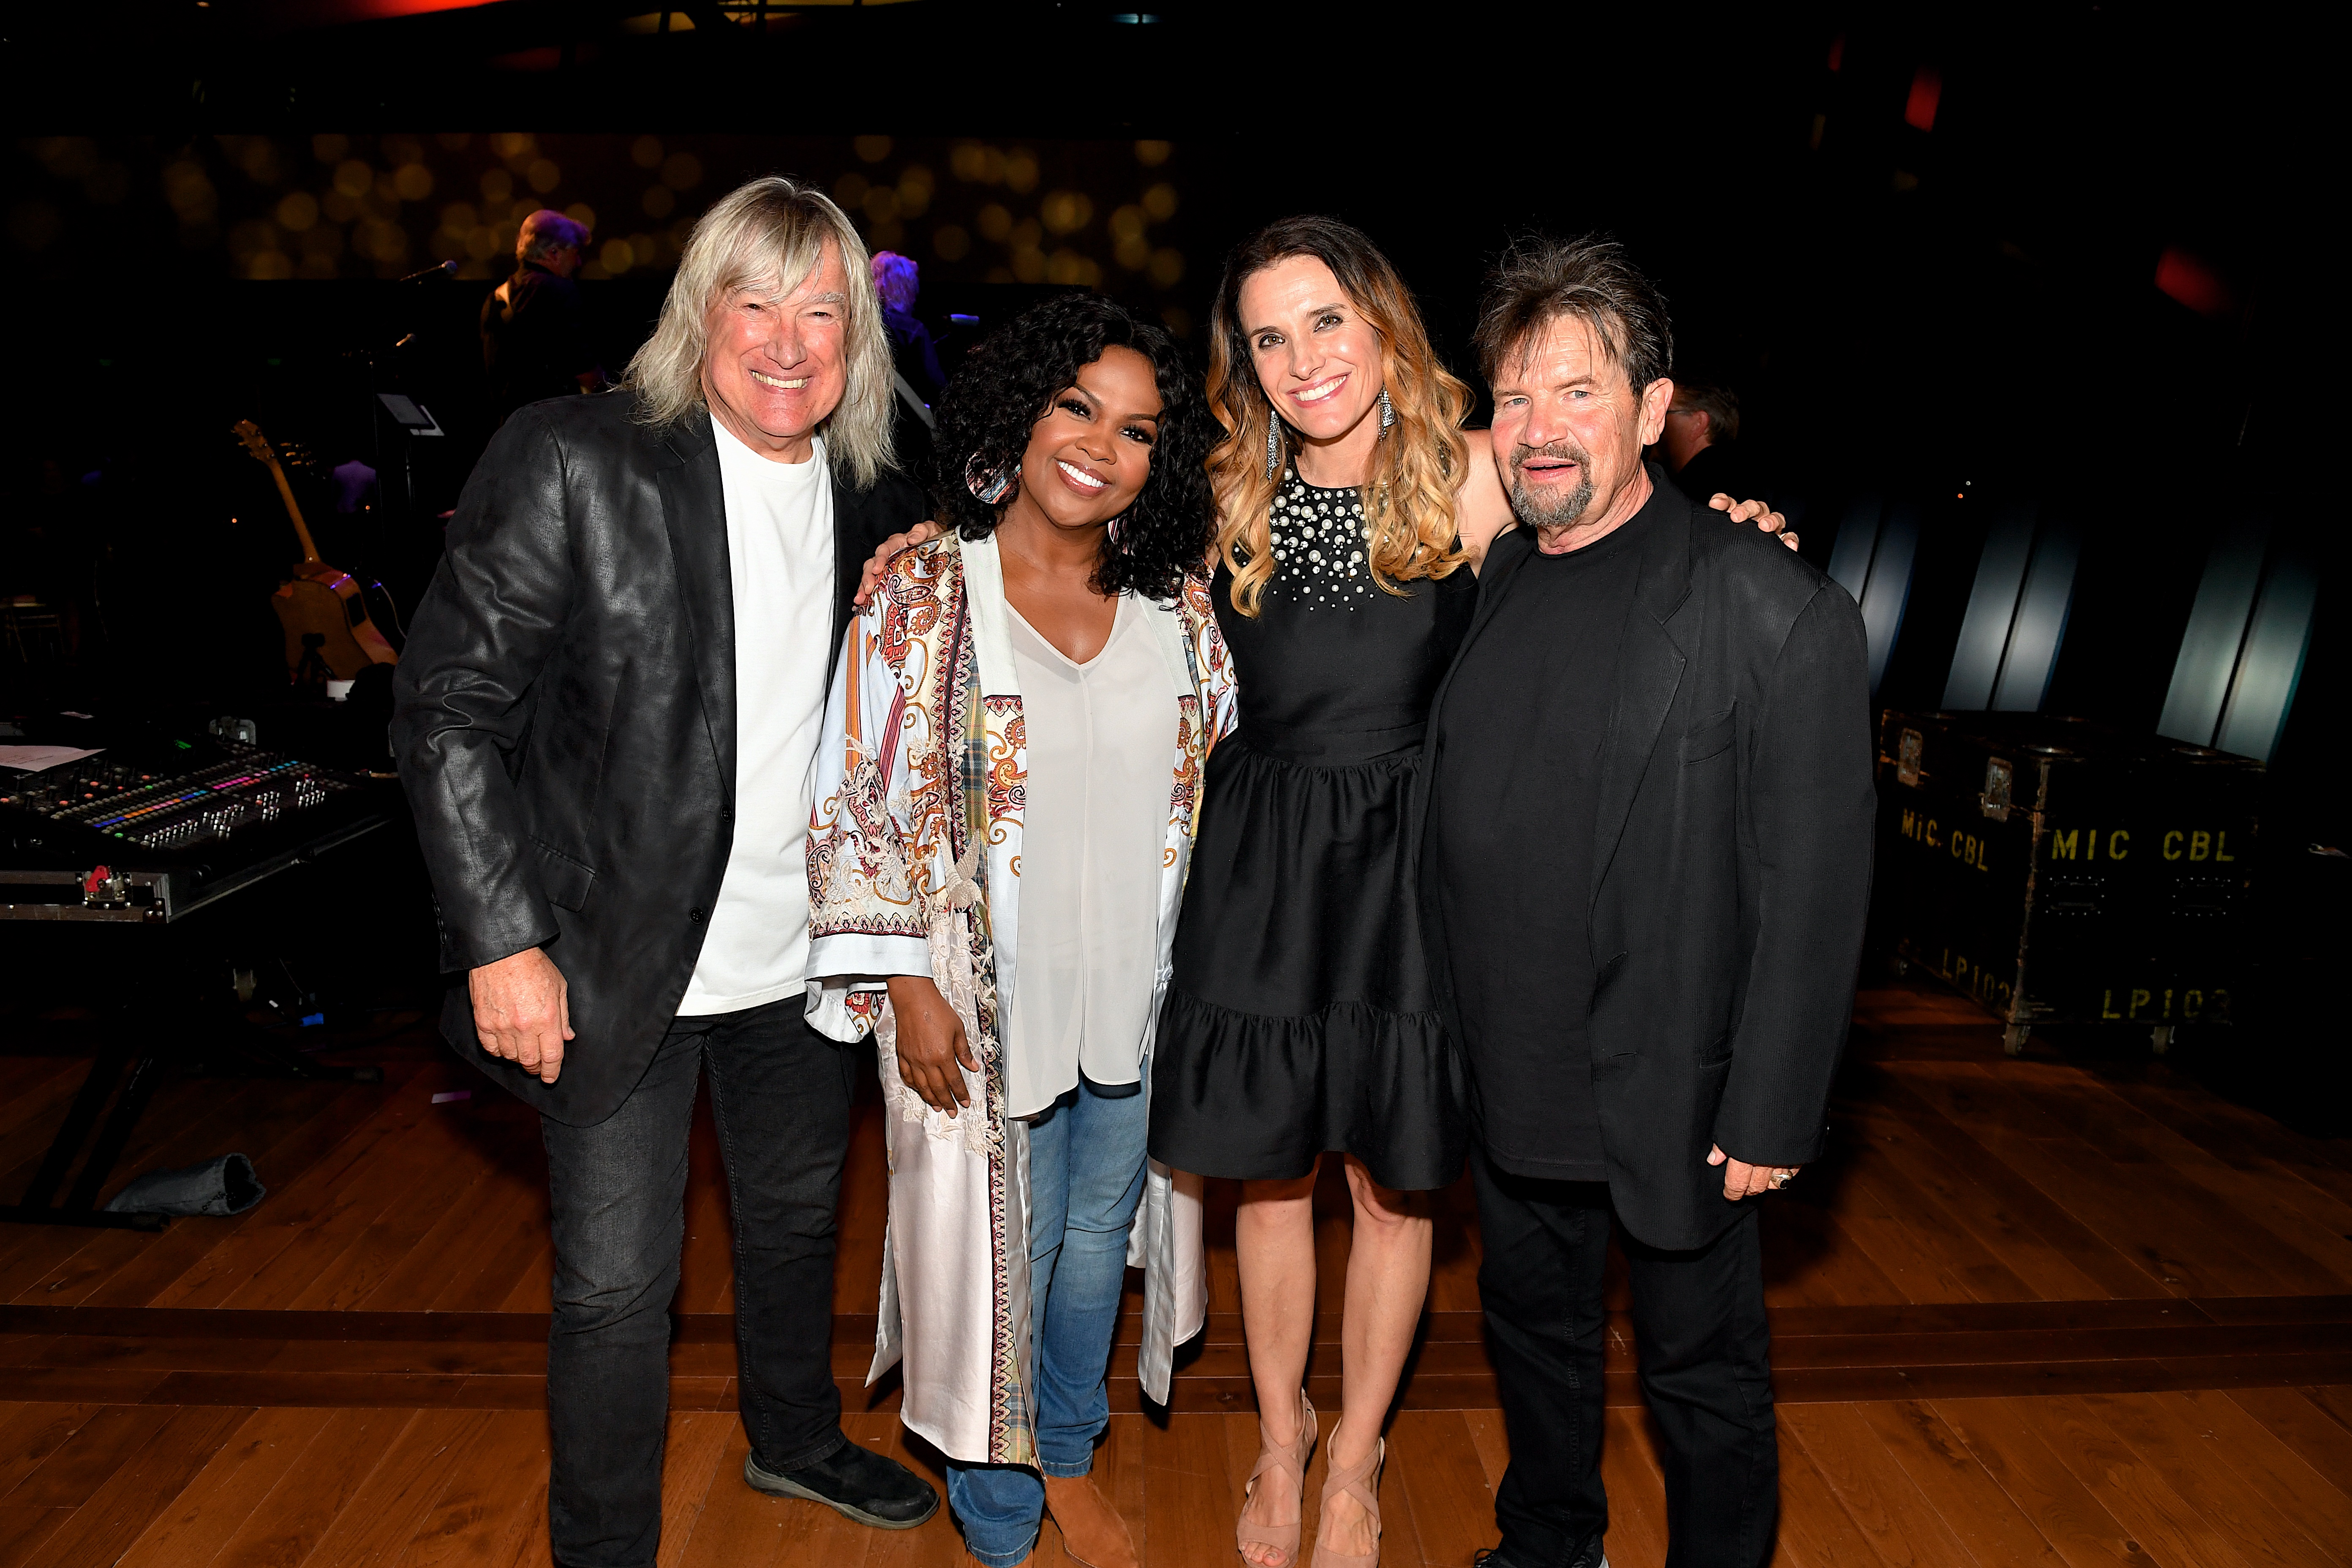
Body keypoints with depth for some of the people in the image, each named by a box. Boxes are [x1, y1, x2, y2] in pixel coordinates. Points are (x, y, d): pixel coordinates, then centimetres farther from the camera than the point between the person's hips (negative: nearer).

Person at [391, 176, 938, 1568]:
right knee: (618, 1285, 8)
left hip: (804, 957, 6)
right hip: (621, 964, -5)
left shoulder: (878, 503, 2)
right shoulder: (576, 463, -14)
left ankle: (797, 1440, 52)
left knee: (800, 1217, 24)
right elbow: (451, 708, -13)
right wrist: (503, 941, -17)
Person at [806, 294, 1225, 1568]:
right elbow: (861, 802, -10)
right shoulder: (923, 591, -10)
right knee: (1004, 1246, 11)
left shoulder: (1176, 606, 1)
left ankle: (1068, 1462, 45)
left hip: (1137, 991, 4)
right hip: (986, 1002, -3)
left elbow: (1215, 787, 9)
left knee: (1098, 1235, 19)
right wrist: (908, 989, -12)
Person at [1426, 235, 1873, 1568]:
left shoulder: (1779, 612, -15)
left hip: (1676, 1098, -5)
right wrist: (1447, 1038, 7)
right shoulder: (1484, 589, 3)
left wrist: (1769, 1117, -14)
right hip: (1509, 1082, 6)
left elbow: (1816, 889, -15)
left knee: (1705, 1377, 15)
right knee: (1534, 1331, 24)